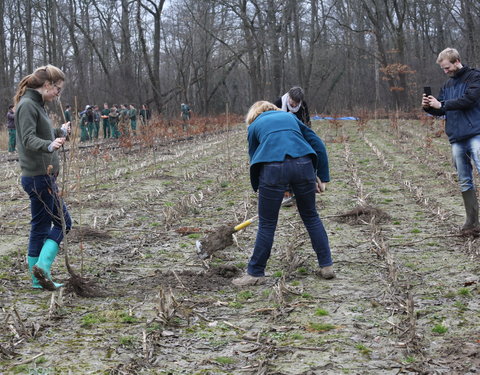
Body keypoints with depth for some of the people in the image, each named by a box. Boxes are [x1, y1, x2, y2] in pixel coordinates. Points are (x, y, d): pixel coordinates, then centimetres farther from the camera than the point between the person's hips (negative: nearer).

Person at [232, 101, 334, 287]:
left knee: (267, 224, 9)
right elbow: (318, 144, 21)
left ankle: (255, 273, 17)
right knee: (311, 217, 19)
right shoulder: (290, 117, 30)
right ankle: (327, 266, 22)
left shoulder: (254, 126, 25)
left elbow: (254, 157, 25)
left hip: (273, 168, -2)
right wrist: (322, 177, 21)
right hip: (304, 164, 2)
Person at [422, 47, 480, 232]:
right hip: (456, 139, 7)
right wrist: (428, 107, -1)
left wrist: (442, 104, -11)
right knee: (464, 181, 8)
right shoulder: (448, 85, 19)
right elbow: (440, 110, 21)